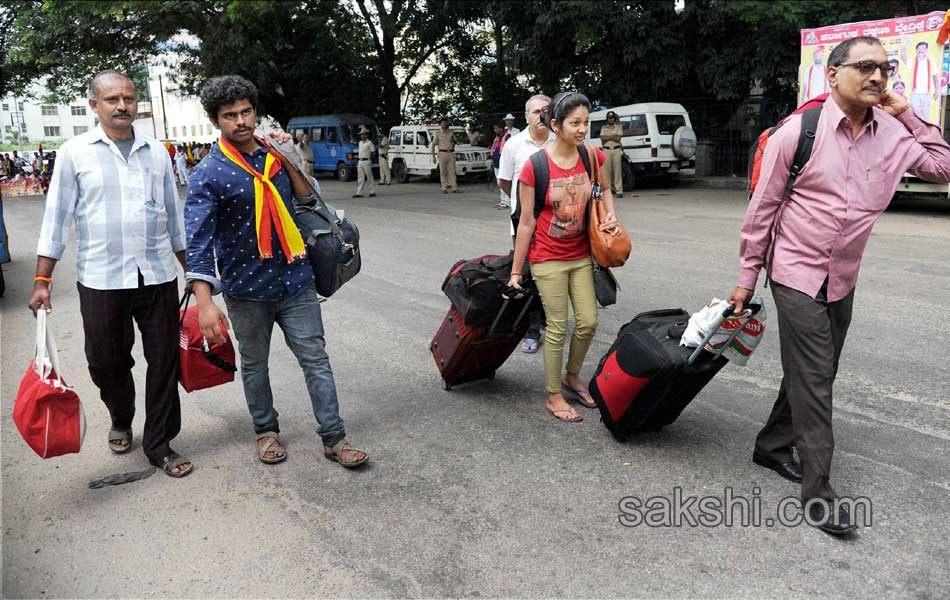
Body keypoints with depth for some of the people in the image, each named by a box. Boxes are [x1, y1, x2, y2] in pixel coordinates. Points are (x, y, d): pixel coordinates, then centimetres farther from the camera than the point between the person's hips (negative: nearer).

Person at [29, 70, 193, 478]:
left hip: (158, 275, 2)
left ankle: (159, 445, 18)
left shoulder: (157, 152, 9)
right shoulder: (75, 153, 1)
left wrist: (191, 269, 16)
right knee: (106, 363, 9)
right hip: (101, 279, -2)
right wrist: (42, 280, -3)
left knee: (164, 361, 4)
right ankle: (121, 421, 39)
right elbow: (56, 219, 1)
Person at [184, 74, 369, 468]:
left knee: (316, 359, 4)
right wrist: (205, 302, -29)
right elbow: (197, 239, -18)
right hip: (247, 288, -3)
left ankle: (334, 439, 12)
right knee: (254, 365, 14)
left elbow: (307, 197, 9)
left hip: (295, 280, 3)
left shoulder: (274, 154, 4)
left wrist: (291, 160, -7)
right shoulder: (209, 174, -11)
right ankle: (267, 431, 34)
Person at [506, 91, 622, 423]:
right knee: (558, 328, 1)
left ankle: (572, 377, 33)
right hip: (548, 259, -5)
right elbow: (526, 222, -12)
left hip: (581, 256, 5)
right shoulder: (535, 166, -17)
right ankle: (553, 396, 18)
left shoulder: (593, 157, -4)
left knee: (588, 322, 8)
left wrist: (611, 216, -1)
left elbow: (604, 187, 19)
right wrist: (516, 272, -8)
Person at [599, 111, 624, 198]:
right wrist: (613, 136, -6)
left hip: (616, 150, -2)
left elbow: (618, 138, -6)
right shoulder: (604, 128, 15)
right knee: (606, 170, -1)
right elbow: (602, 138, -1)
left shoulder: (619, 127, 8)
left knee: (617, 170, -5)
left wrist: (607, 137, -3)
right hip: (606, 150, 2)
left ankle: (619, 191, -7)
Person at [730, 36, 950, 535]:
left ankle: (772, 446, 35)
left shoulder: (893, 135, 2)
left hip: (843, 282, 6)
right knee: (813, 381, -4)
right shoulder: (797, 132, -12)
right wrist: (747, 278, -3)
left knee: (815, 375, 15)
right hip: (797, 275, -5)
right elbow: (762, 207, -7)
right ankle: (817, 492, 6)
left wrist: (908, 115, 0)